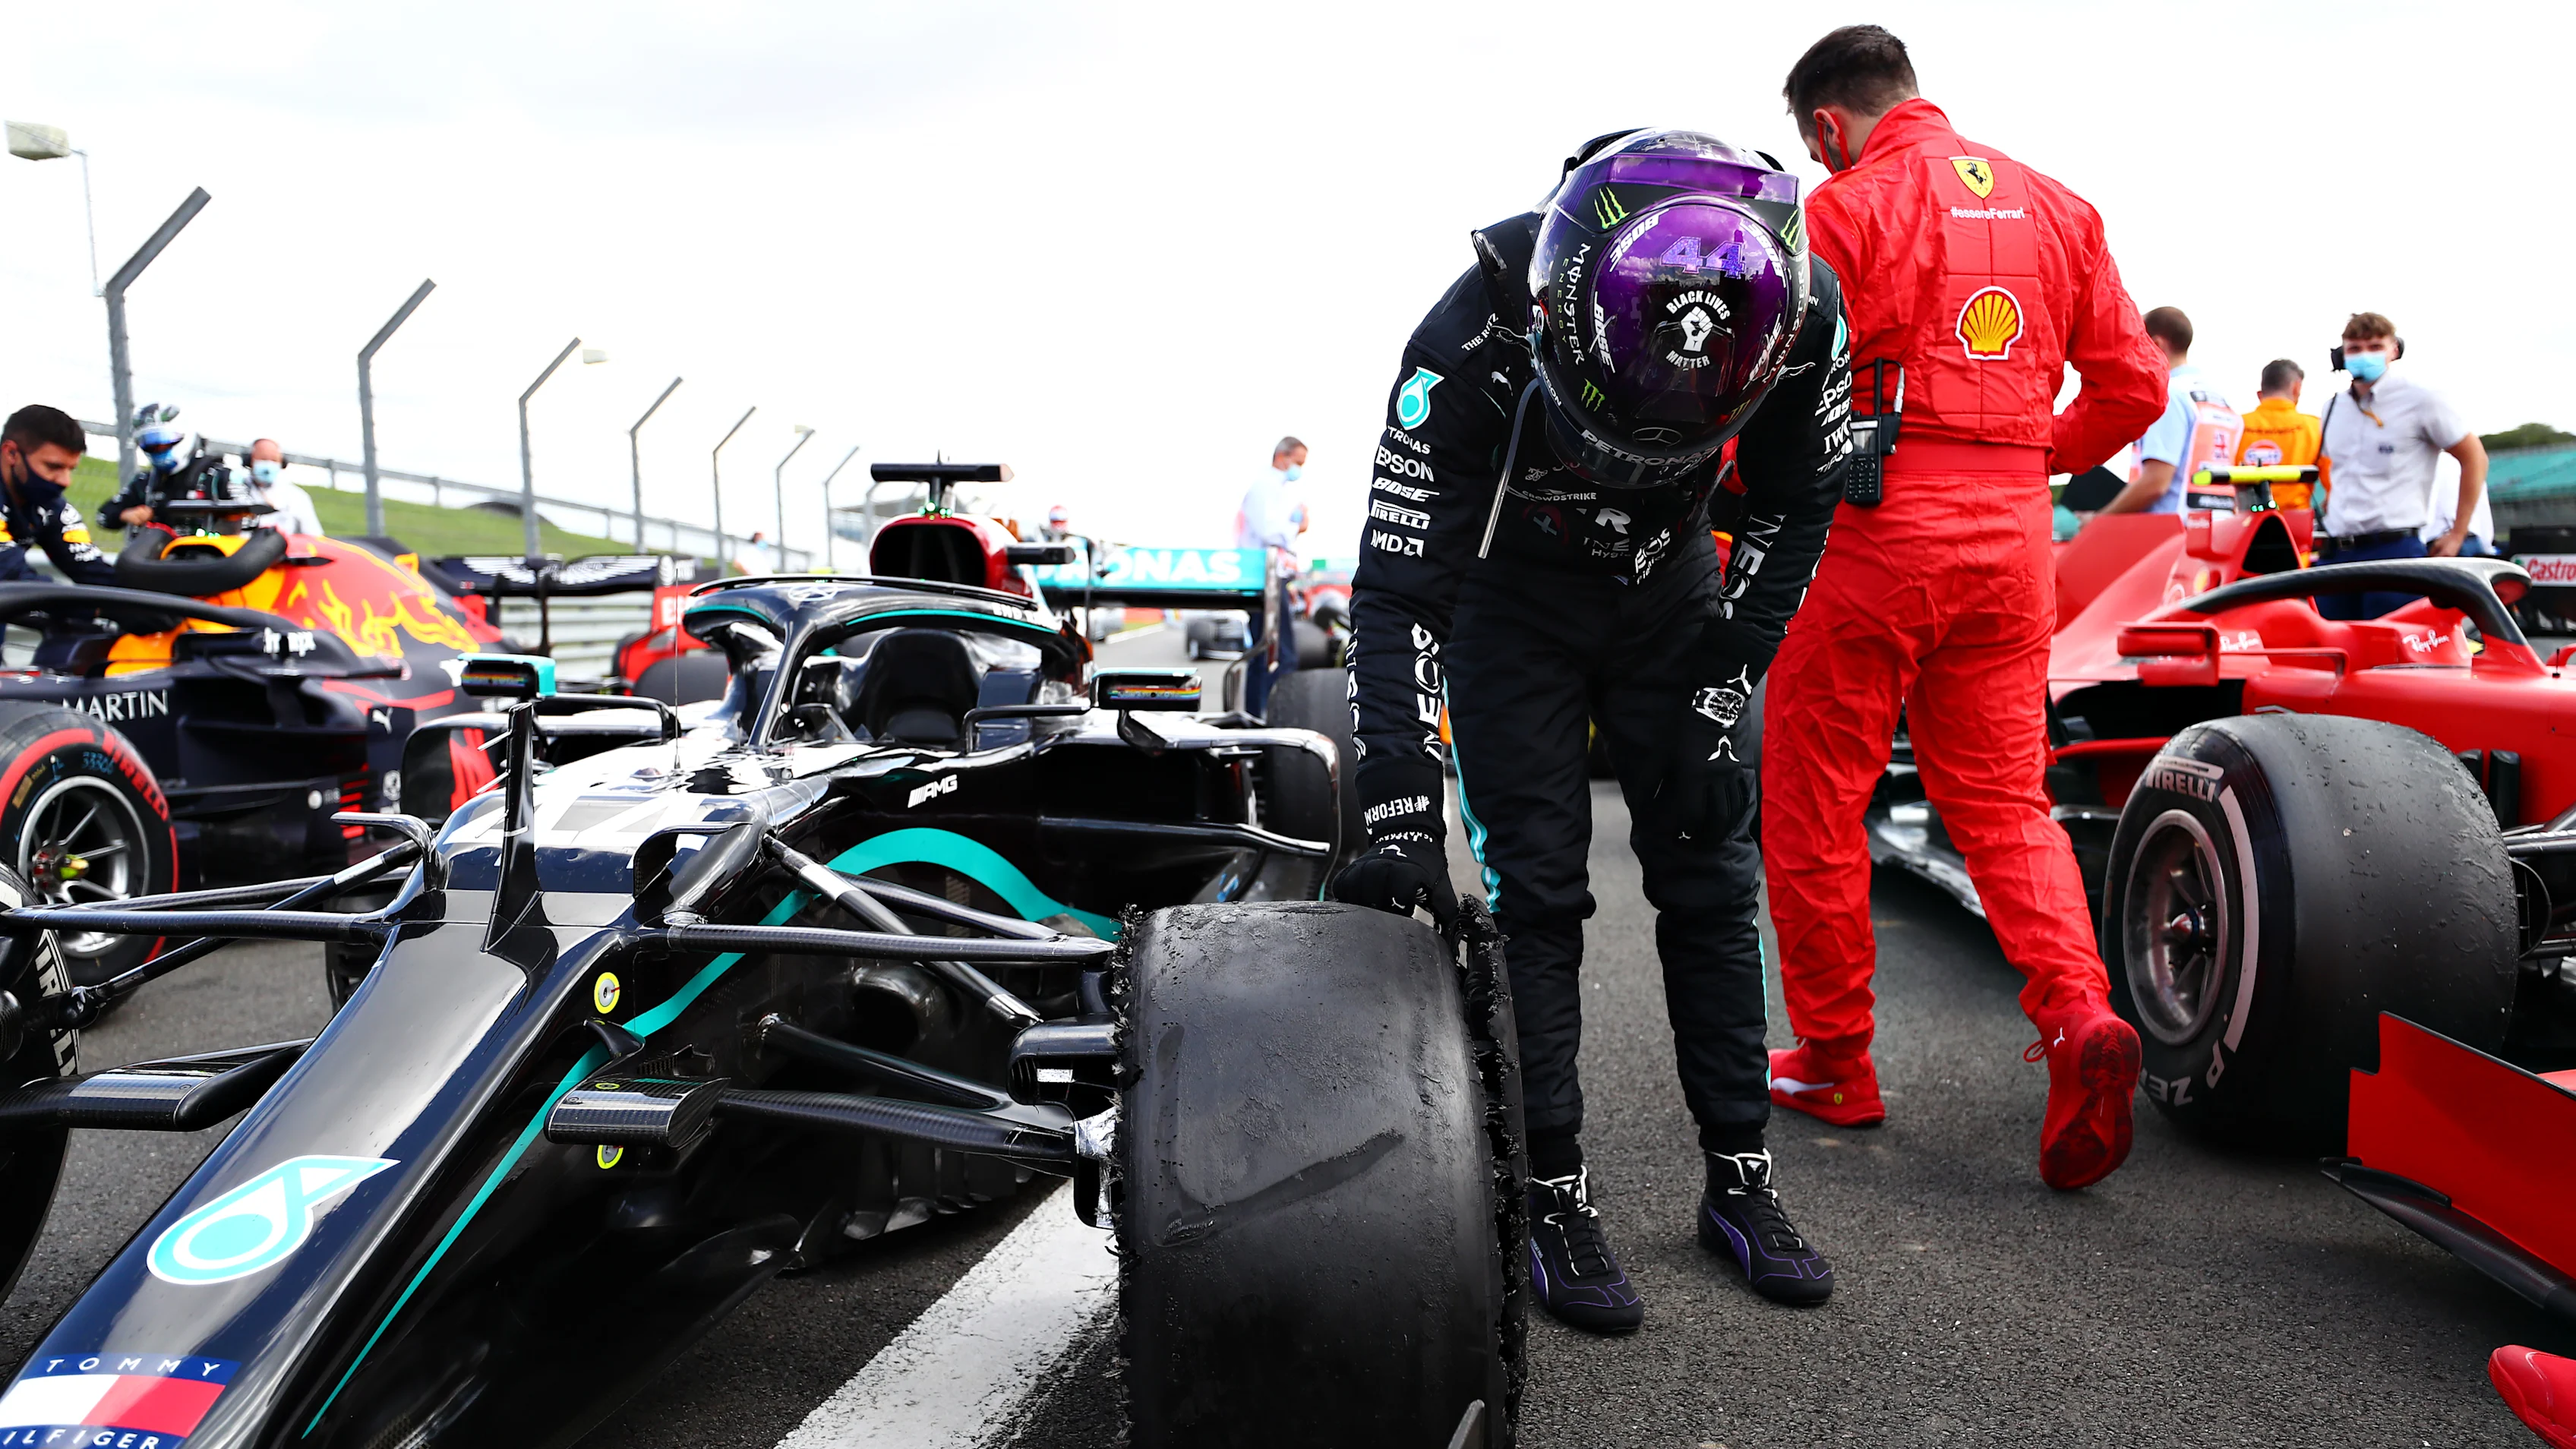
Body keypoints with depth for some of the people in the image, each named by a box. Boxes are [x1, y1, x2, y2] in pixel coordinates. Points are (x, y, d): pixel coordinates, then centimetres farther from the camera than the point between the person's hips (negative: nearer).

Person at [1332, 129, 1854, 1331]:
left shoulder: (1800, 310, -27)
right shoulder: (1473, 341, -36)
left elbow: (1793, 510, -8)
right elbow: (1398, 590, -30)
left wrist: (1719, 700, -12)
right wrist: (1399, 819, -36)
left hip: (1671, 586, 3)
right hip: (1510, 595, -2)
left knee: (1711, 875, 2)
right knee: (1532, 890, -8)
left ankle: (1739, 1182, 14)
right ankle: (1555, 1199, 4)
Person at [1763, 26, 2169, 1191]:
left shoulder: (1843, 209, -6)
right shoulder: (2055, 207, 13)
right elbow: (2133, 384, 12)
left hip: (1870, 528, -6)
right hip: (2012, 538, 6)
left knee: (1813, 801, 7)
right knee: (2004, 799, 13)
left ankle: (1832, 1061, 16)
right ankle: (2081, 1018, -7)